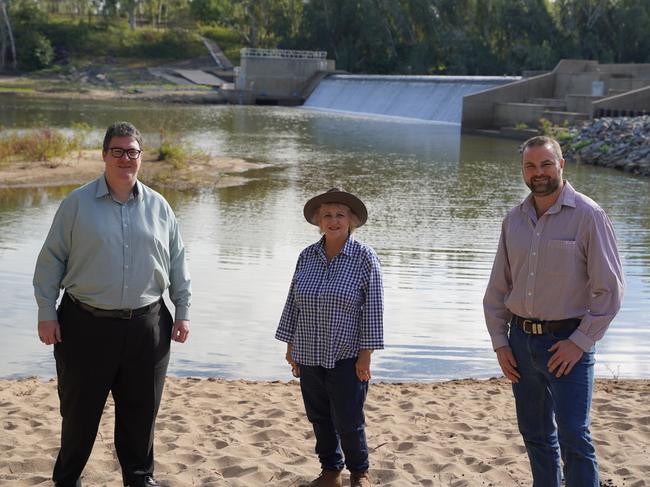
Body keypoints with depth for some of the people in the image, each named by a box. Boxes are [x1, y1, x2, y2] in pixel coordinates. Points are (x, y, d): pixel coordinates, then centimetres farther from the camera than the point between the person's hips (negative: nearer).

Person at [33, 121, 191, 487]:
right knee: (80, 409, 8)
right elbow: (51, 260, 1)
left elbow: (177, 262, 12)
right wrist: (46, 313, -4)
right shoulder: (77, 203, -1)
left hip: (146, 326, 2)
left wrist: (183, 311, 8)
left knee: (141, 409, 11)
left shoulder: (158, 206, 7)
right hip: (87, 324, -2)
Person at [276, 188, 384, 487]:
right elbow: (294, 303, 10)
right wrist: (291, 347, 9)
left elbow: (373, 309, -9)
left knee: (348, 421, -1)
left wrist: (365, 355, -11)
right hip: (310, 354, 4)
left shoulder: (365, 258, -8)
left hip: (347, 357, -4)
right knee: (319, 418, 12)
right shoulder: (306, 257, 4)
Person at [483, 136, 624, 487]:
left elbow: (609, 289, -11)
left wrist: (580, 342, -14)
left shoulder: (588, 215, -9)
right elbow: (497, 288, 12)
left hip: (566, 342, -5)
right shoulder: (514, 220, 7)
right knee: (535, 434, 15)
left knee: (573, 439, -6)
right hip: (521, 340, 5)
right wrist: (500, 342, 5)